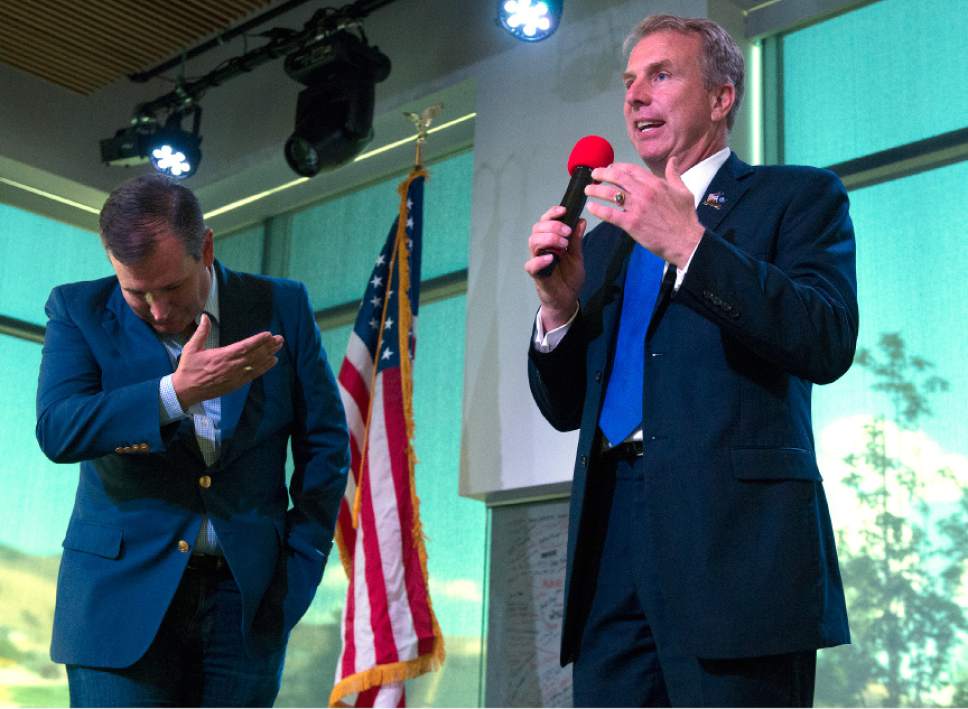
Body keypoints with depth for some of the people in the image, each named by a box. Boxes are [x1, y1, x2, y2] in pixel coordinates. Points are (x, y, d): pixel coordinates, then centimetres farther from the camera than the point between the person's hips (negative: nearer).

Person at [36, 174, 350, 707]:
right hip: (122, 598, -1)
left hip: (247, 601, 1)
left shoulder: (280, 308, 3)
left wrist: (298, 569, 3)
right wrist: (177, 393, -25)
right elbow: (56, 430, -13)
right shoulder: (79, 311, 2)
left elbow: (325, 442, 8)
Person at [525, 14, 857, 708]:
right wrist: (559, 306, 0)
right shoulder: (606, 237, 22)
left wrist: (688, 244, -16)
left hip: (735, 541, -4)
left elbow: (829, 344, -9)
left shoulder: (798, 196, 8)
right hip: (612, 540, 5)